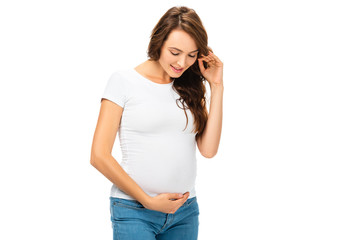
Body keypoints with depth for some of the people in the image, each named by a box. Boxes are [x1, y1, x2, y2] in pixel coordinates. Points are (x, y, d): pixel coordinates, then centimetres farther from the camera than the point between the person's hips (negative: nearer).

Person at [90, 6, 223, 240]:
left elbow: (208, 149, -2)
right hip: (134, 211, -4)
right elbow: (99, 156, -6)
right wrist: (148, 201, -9)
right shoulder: (124, 80, -4)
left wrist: (217, 86, -3)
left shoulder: (190, 87, 8)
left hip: (186, 212, 4)